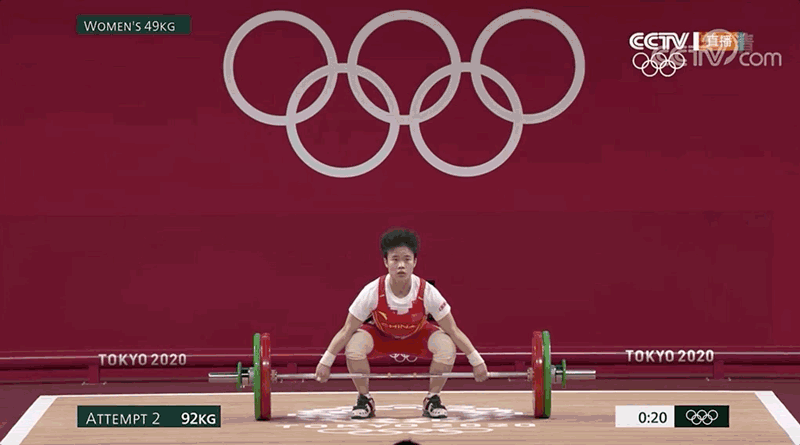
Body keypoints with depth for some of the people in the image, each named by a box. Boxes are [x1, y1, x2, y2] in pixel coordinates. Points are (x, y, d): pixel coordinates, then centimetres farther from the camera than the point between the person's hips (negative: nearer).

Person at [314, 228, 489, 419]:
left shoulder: (427, 292, -31)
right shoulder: (372, 292, -32)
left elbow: (453, 330, -20)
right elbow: (347, 330, -21)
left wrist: (477, 361, -18)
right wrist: (326, 362, -21)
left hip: (417, 336, 0)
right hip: (381, 336, 0)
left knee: (446, 345, -30)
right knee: (354, 345, -32)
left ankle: (433, 400, -5)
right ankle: (364, 400, -7)